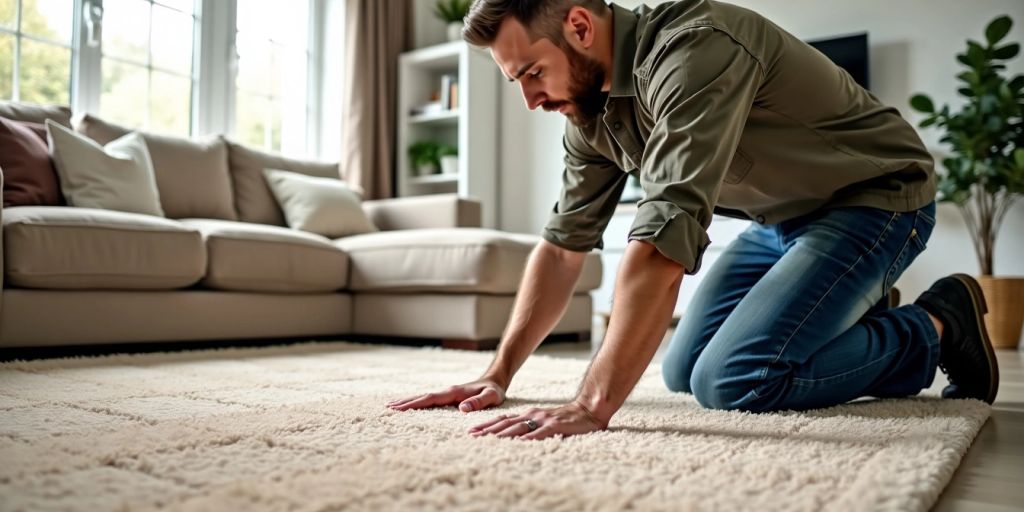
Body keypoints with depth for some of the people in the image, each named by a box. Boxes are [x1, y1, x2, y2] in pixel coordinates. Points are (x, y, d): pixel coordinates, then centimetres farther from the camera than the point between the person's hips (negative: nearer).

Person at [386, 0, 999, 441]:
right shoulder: (591, 110, -4)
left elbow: (664, 238, -41)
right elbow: (564, 245, -1)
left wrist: (594, 406, -43)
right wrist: (498, 375, -5)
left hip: (875, 196, -8)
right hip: (783, 217, 8)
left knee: (733, 381, -22)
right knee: (683, 371, 6)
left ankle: (935, 328, 0)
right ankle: (863, 326, 22)